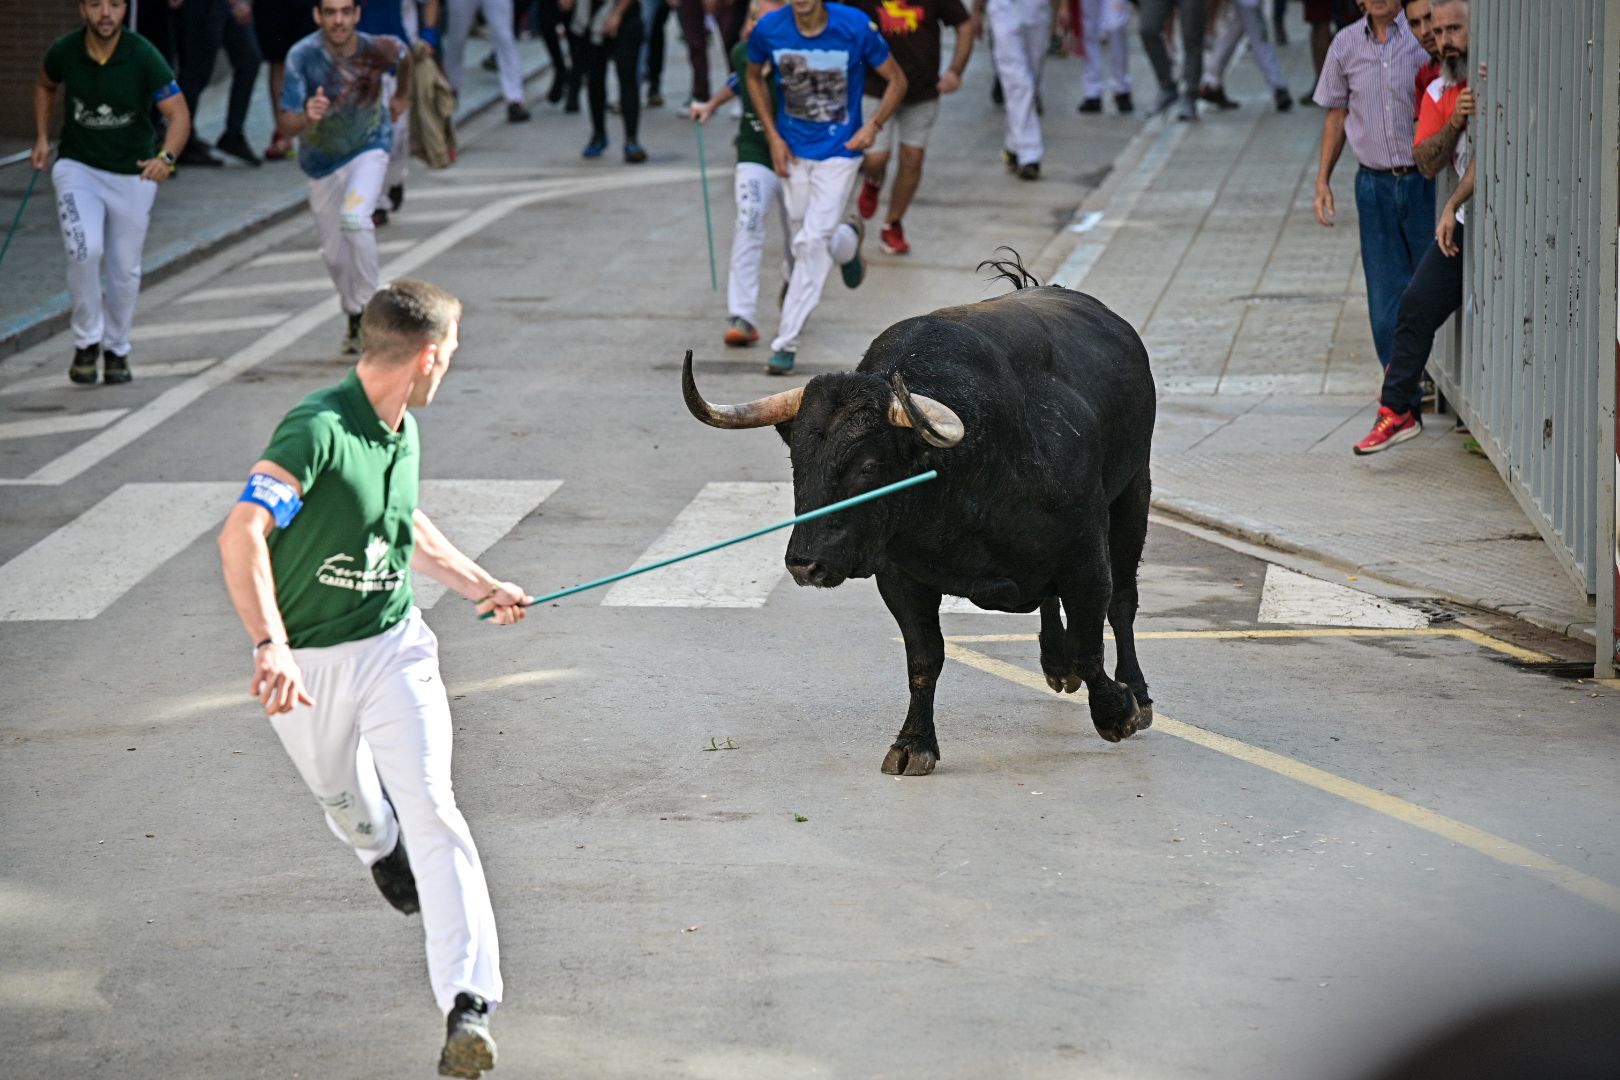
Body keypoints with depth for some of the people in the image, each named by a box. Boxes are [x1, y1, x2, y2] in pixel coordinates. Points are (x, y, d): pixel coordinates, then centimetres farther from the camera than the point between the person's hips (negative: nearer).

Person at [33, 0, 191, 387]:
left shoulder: (143, 56, -20)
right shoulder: (64, 50, -11)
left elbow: (178, 113, -23)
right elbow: (45, 85, 13)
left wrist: (166, 157, -41)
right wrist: (41, 137, 5)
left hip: (134, 173, 0)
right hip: (77, 166, 0)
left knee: (125, 269, 7)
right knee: (85, 250, -21)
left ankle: (116, 349, 30)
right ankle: (86, 342, -2)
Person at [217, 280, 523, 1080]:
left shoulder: (403, 431, 3)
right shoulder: (317, 430, -24)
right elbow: (242, 534, -33)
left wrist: (478, 583, 30)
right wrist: (269, 646, -44)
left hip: (395, 648, 4)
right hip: (307, 666, -4)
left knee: (431, 809, -14)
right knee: (340, 794, 21)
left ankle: (466, 1005, -21)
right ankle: (380, 851, 60)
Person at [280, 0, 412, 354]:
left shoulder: (378, 50, -23)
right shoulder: (302, 56, -27)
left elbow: (406, 55, 5)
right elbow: (286, 127, -29)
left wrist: (402, 95, 18)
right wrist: (306, 117, -51)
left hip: (369, 149, -1)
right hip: (322, 161, 1)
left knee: (354, 218, -28)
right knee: (335, 255, 10)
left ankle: (368, 308, -13)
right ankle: (354, 317, 37)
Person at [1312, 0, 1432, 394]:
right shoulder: (1346, 44, 7)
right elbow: (1336, 114, 16)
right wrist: (1323, 179, 12)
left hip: (1423, 181, -3)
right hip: (1374, 183, 3)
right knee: (1385, 294, 3)